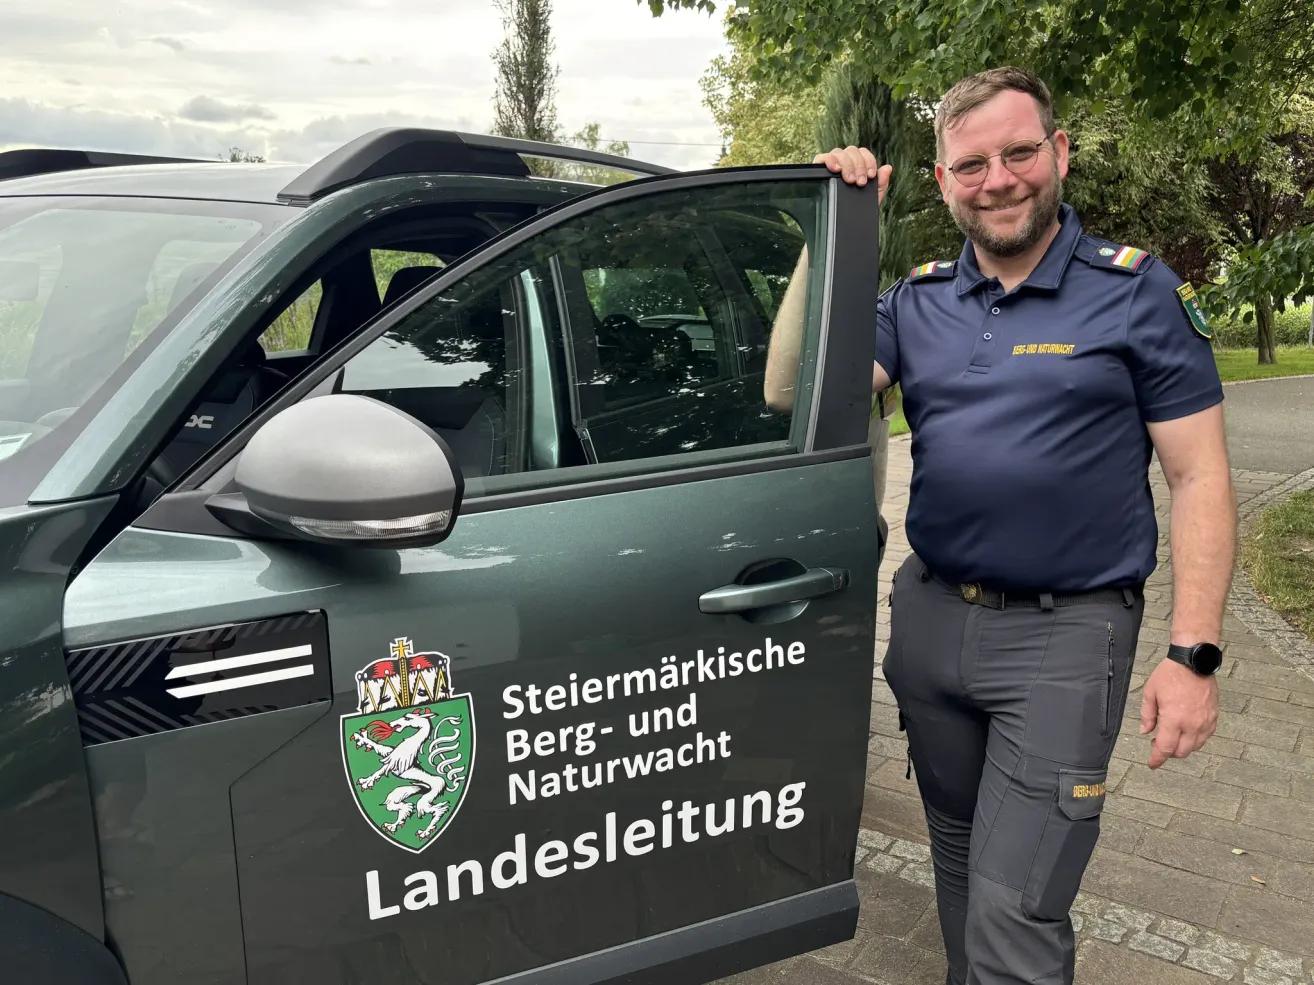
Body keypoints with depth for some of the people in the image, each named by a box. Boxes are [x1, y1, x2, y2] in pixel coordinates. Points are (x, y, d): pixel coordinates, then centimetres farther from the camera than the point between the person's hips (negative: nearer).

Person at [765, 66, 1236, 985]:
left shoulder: (1136, 290, -4)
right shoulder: (918, 300, 6)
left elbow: (1200, 477, -4)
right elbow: (791, 393, -5)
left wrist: (1194, 654, -12)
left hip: (1066, 633, -4)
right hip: (931, 618, 5)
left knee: (1014, 910, -4)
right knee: (958, 852, 21)